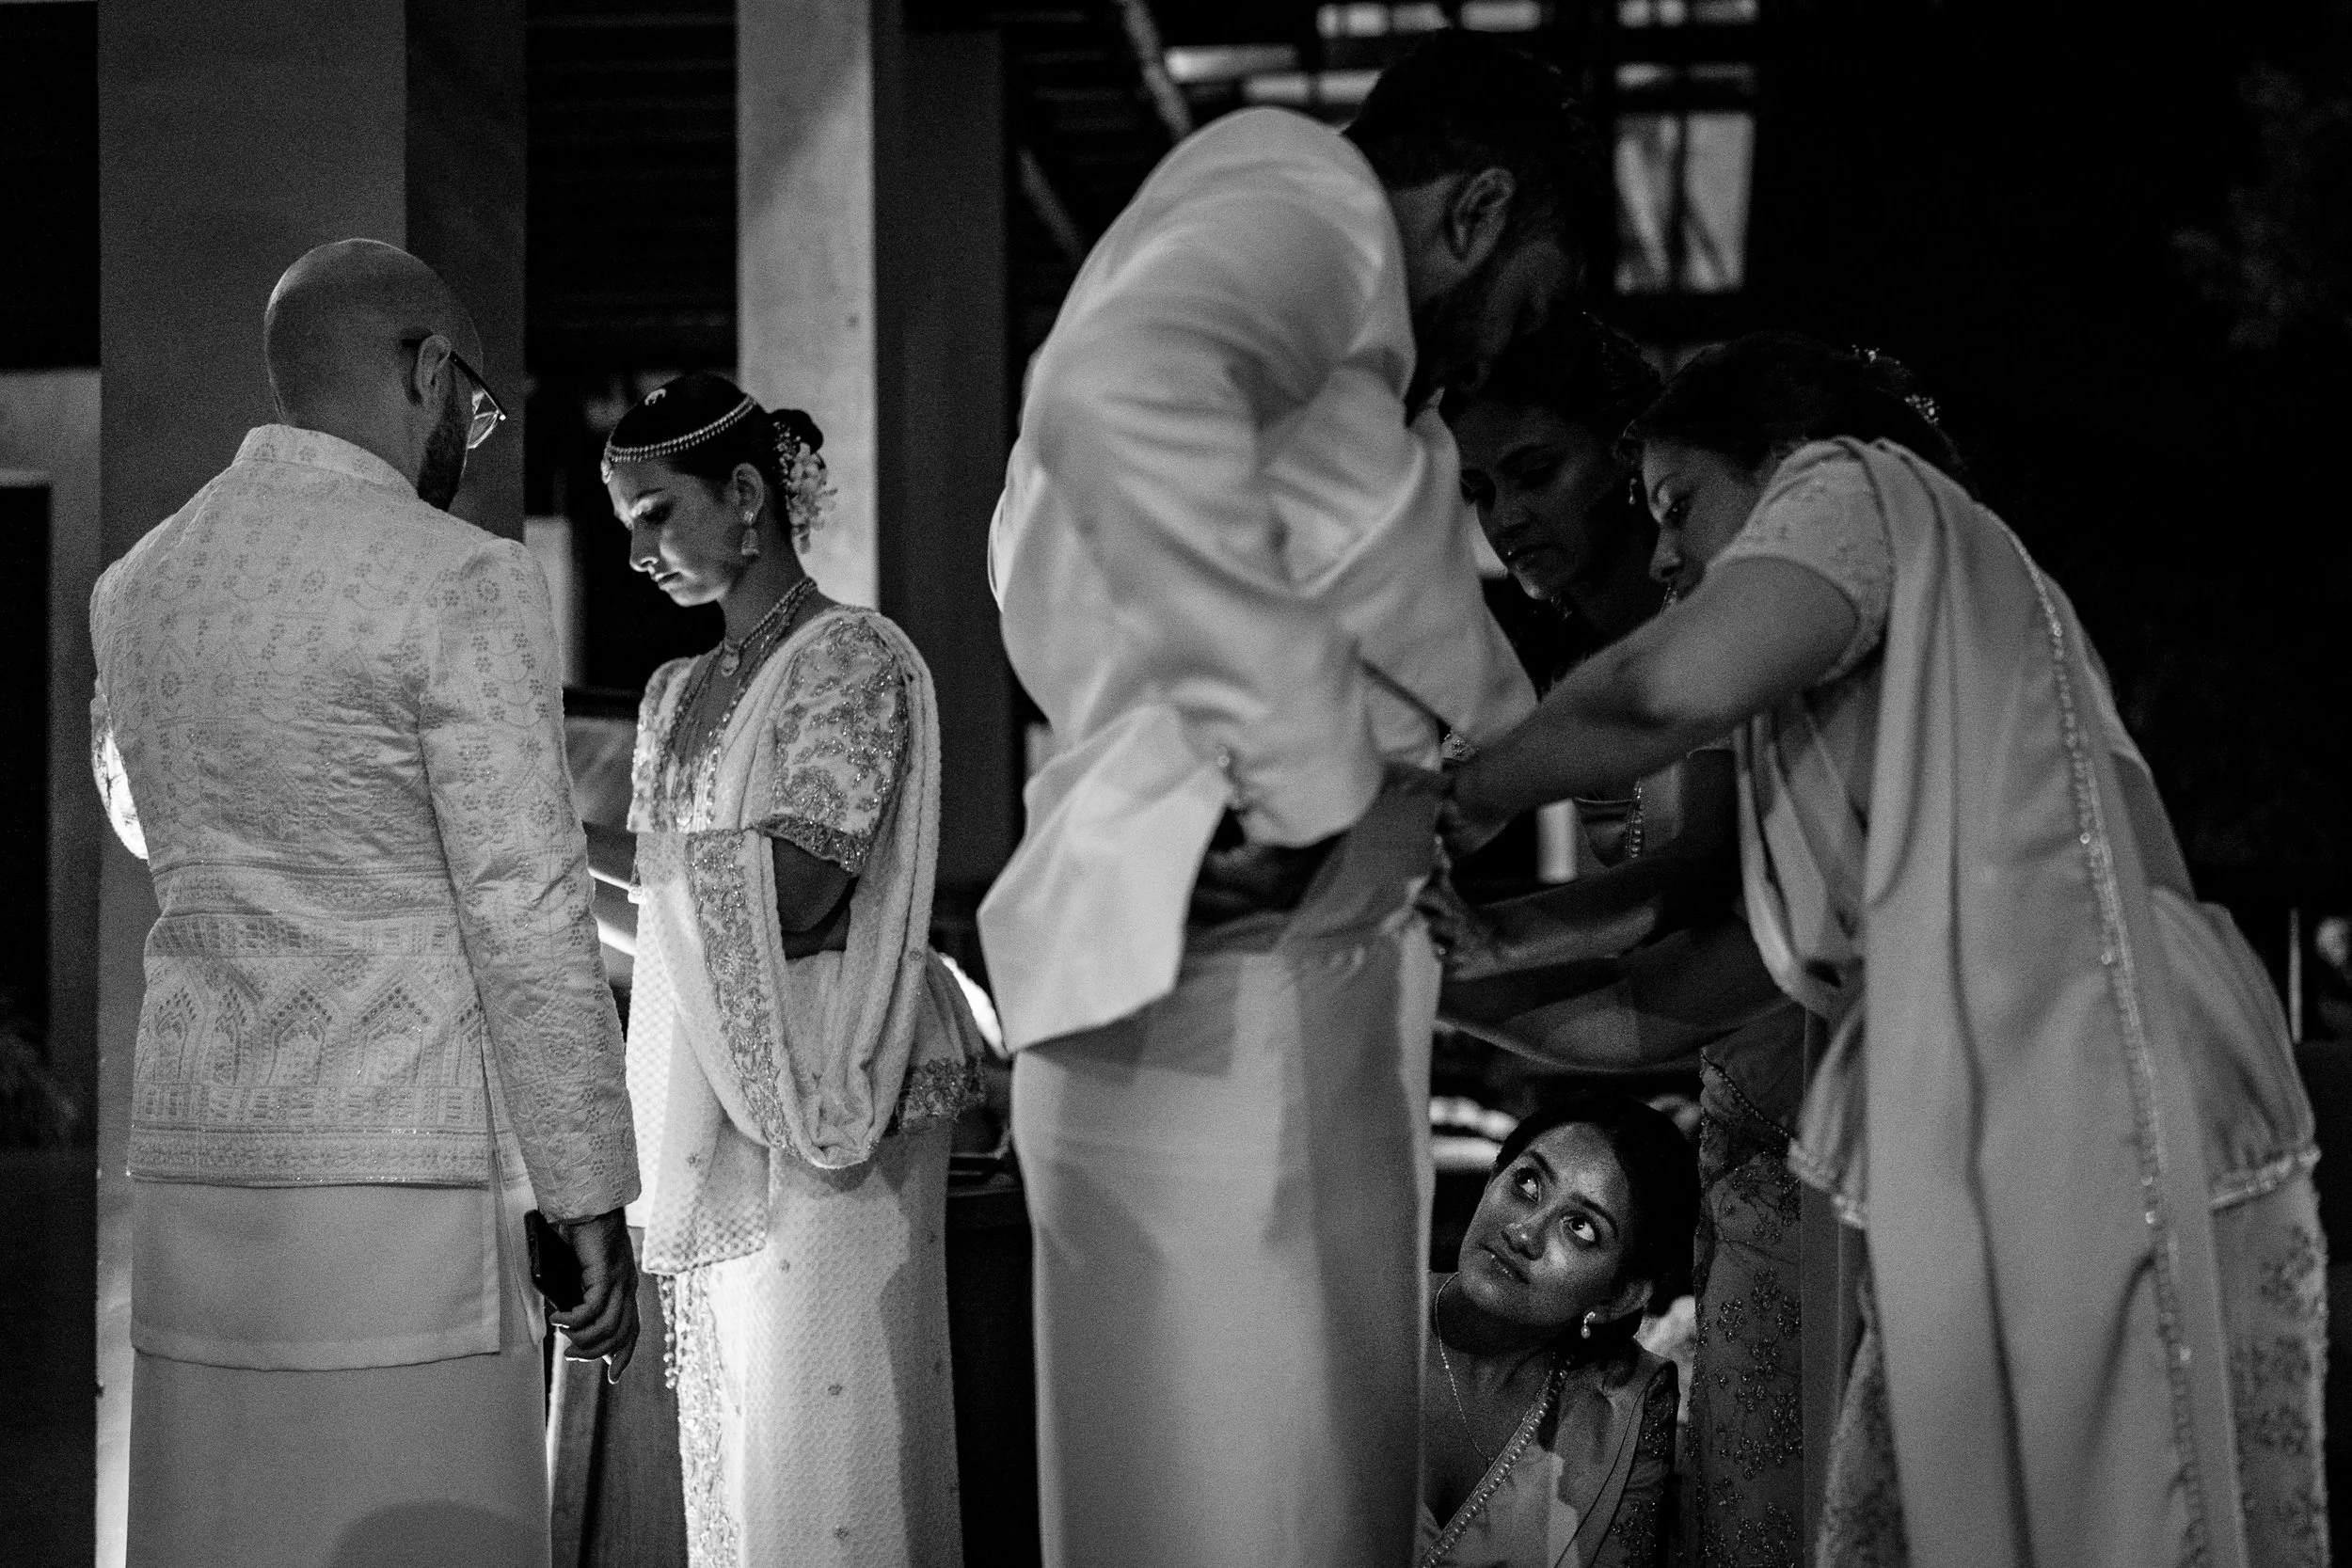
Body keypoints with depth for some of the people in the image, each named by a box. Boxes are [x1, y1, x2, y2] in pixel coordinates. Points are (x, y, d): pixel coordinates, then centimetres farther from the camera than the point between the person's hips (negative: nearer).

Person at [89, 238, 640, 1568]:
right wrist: (593, 1200, -6)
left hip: (193, 1157, 7)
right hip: (403, 1167, -7)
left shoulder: (138, 586, 12)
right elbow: (528, 917, -11)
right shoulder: (459, 579, -9)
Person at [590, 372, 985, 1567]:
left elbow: (791, 890, -17)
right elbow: (681, 895, 12)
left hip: (826, 1109, -7)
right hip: (707, 1111, 7)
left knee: (825, 1422, -7)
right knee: (726, 1426, 7)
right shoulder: (680, 694, 16)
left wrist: (574, 837, -16)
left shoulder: (853, 658, -5)